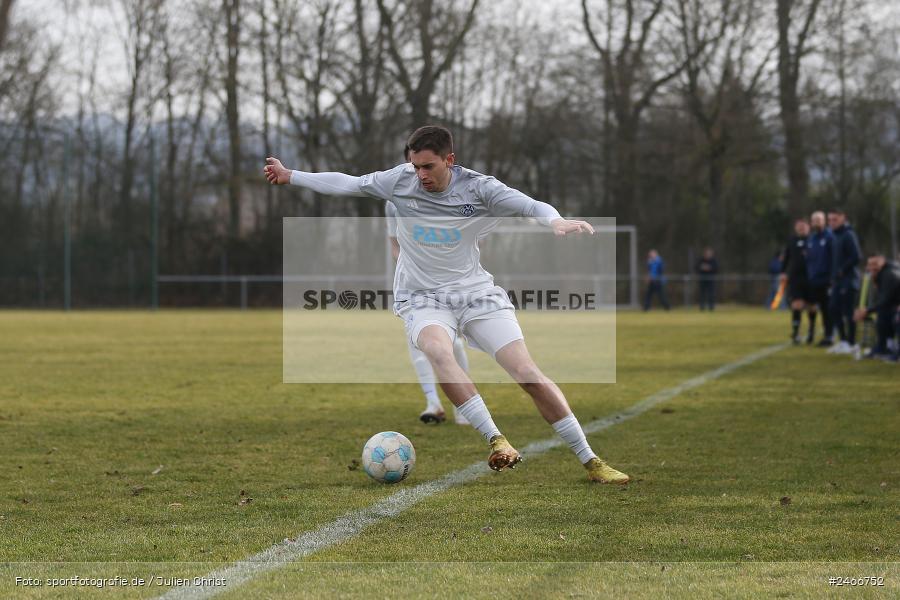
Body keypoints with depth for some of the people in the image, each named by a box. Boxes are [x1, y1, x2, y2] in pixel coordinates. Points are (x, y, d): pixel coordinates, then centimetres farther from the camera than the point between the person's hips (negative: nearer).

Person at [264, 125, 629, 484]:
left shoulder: (478, 188, -9)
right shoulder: (400, 180, -3)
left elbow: (530, 206, -20)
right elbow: (347, 184, 9)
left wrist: (556, 221, -42)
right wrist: (288, 176, 12)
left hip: (477, 293, 0)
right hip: (423, 299, 0)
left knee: (527, 373, -12)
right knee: (437, 349, -36)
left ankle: (591, 462, -1)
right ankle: (495, 440, -36)